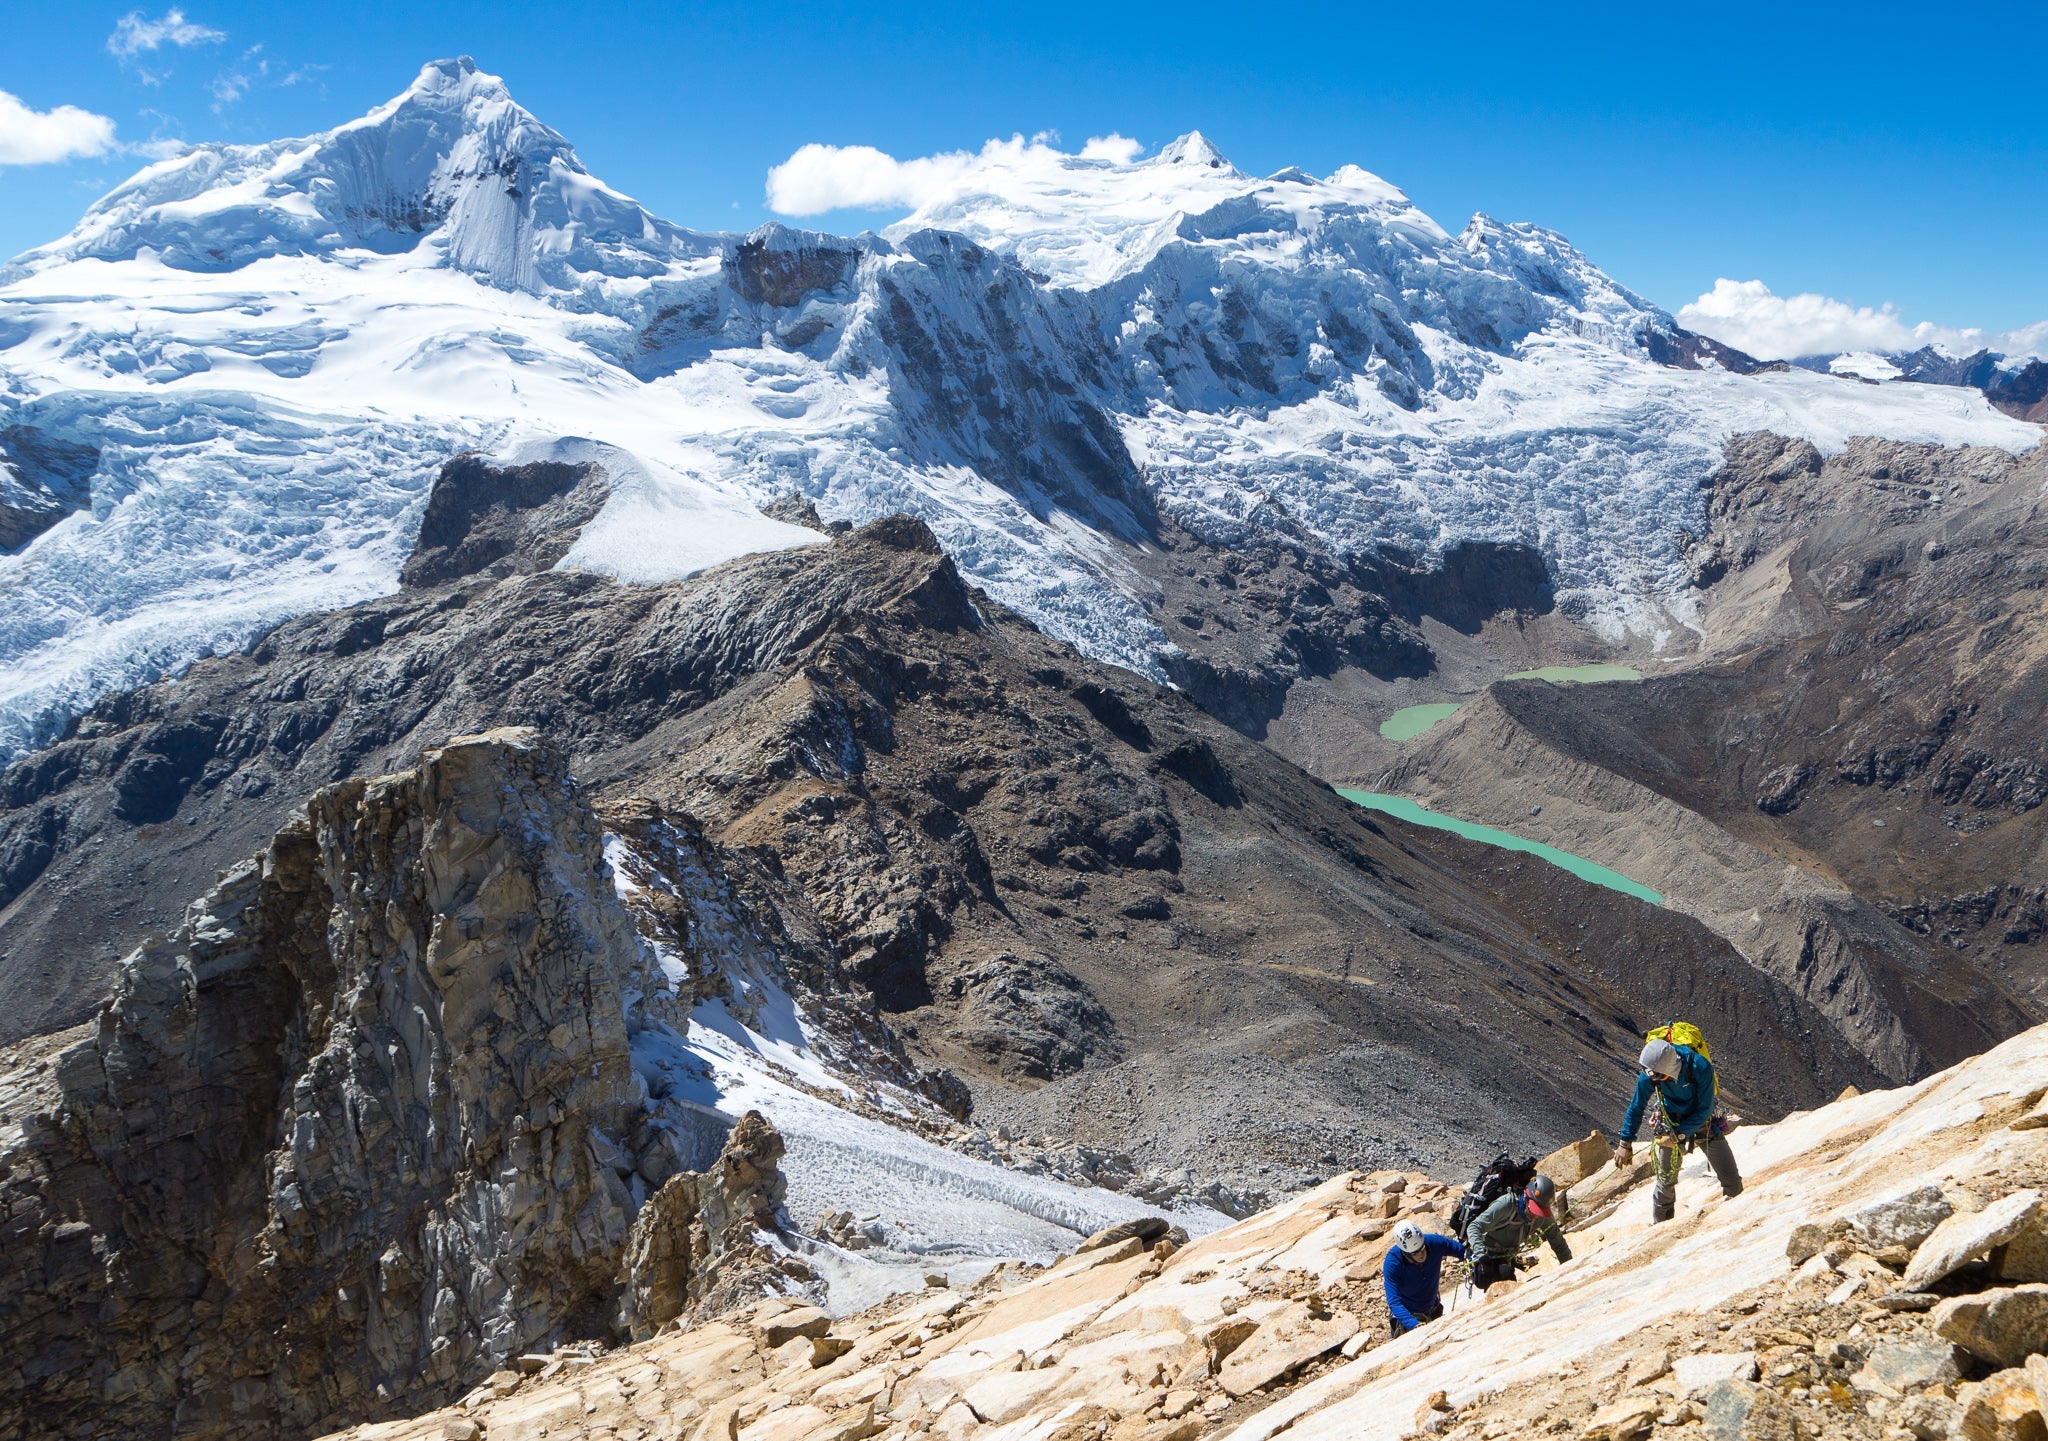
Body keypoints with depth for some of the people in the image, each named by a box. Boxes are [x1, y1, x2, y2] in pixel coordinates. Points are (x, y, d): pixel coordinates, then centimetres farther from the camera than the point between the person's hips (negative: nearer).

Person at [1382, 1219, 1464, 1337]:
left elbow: (1464, 1251, -8)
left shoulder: (1435, 1243, -27)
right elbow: (1394, 1302, -38)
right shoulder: (1392, 1262, -35)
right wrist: (1414, 1325, -51)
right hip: (1406, 1315, -4)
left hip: (1433, 1308, 4)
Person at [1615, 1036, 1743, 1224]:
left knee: (1732, 1181, 0)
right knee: (1666, 1179, 4)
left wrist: (1679, 1135, -25)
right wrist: (1625, 1143, -8)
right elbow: (1637, 1106, -9)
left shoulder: (1701, 1067, -33)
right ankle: (1659, 1224, 23)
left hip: (1702, 1122, -1)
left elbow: (1704, 1110, -23)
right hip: (1671, 1124, 1)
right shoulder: (1649, 1073, -25)